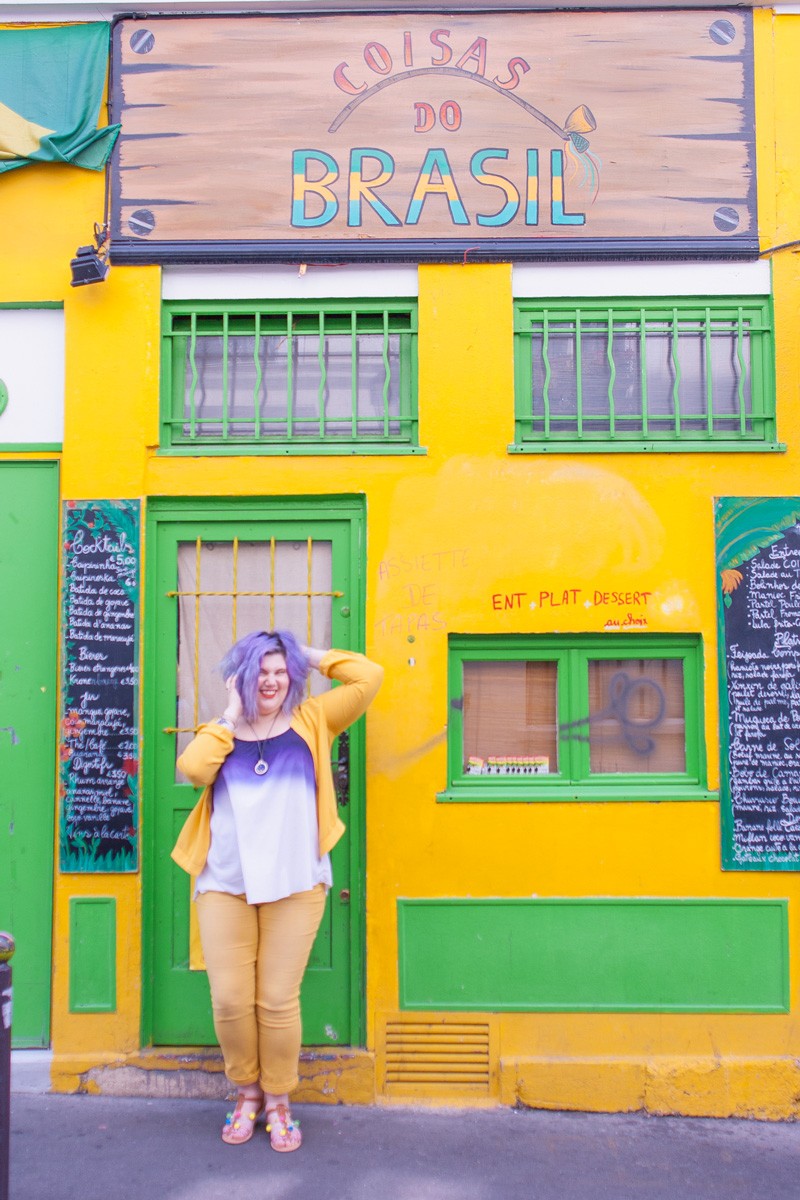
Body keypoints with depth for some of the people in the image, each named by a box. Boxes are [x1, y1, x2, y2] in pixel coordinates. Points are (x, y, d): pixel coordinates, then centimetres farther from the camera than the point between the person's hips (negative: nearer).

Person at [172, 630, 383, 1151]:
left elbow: (369, 676, 0)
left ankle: (278, 1099, 23)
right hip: (224, 885, 2)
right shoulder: (221, 731, 13)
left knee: (279, 1001, 2)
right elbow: (192, 768, -9)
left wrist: (312, 655, 7)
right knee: (230, 1000, 2)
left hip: (294, 886, -1)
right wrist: (231, 716, -1)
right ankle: (247, 1091, 26)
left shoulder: (312, 721, 8)